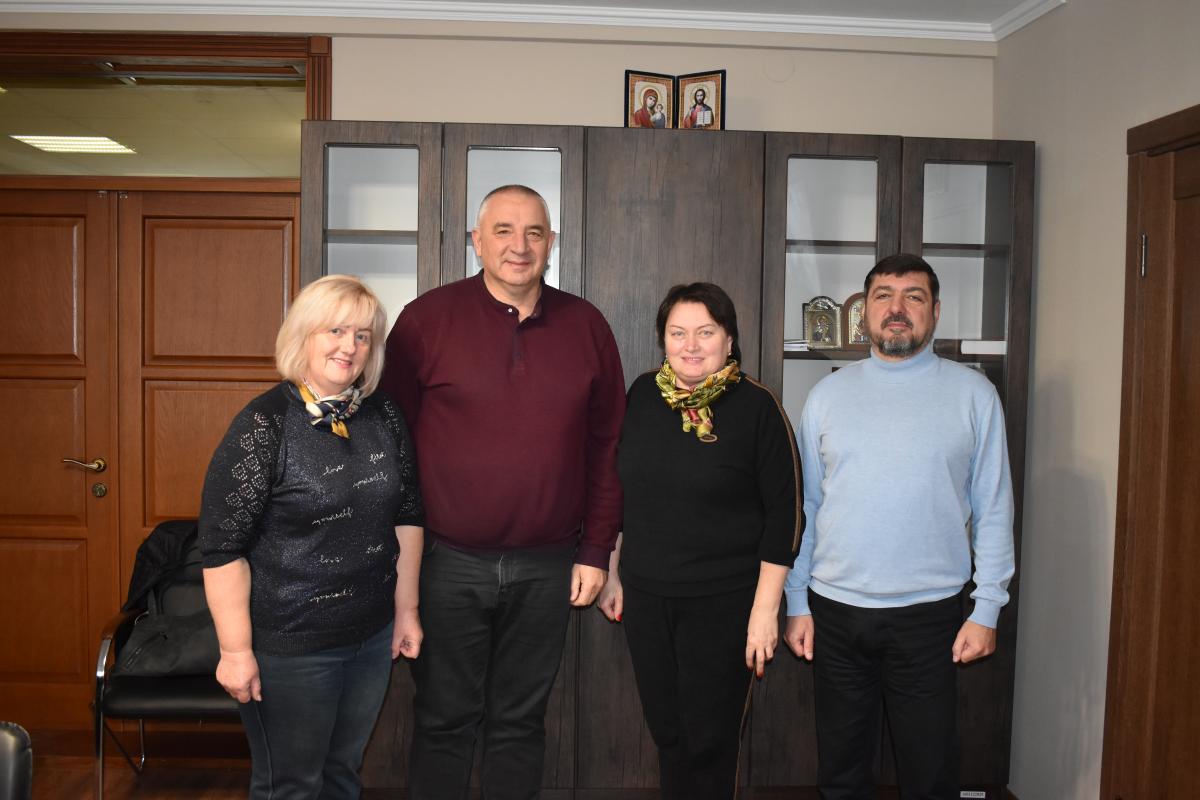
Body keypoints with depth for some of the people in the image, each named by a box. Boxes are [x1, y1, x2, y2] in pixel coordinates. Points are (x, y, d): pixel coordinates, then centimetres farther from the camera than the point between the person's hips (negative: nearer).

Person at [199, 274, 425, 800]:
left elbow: (407, 516, 9)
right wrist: (235, 650, -15)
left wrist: (407, 609, 10)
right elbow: (221, 547, -15)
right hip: (289, 647, -5)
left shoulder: (384, 416, 1)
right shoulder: (265, 425, -15)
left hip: (373, 636, 5)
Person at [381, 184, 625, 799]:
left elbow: (607, 447, 6)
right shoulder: (426, 319, -4)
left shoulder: (586, 326, 3)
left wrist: (596, 551, 4)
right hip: (448, 561, -2)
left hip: (547, 566, 2)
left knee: (521, 723, 16)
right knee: (443, 721, 12)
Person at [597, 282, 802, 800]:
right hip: (645, 596, 4)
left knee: (710, 743, 4)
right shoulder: (643, 395, 3)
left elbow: (784, 513, -9)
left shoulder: (756, 407, -10)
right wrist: (612, 573, 14)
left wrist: (765, 608, -11)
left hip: (723, 602, -4)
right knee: (666, 733, 14)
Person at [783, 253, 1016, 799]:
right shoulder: (828, 395, 5)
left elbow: (993, 508, 1)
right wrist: (796, 603, 3)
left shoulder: (972, 394, 0)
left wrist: (987, 609, -4)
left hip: (930, 613, -1)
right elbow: (804, 505, 6)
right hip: (834, 610, 2)